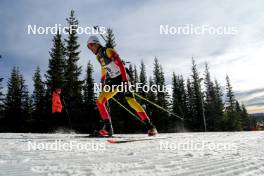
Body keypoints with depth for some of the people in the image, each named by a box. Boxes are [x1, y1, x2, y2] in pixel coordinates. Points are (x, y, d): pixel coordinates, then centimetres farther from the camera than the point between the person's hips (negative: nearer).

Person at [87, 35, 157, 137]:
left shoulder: (108, 51, -11)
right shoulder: (98, 56, 14)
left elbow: (120, 64, -20)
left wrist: (125, 80, -28)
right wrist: (103, 81, 24)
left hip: (121, 78, -8)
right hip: (112, 81, 8)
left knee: (131, 101, -22)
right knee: (99, 101, -3)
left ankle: (150, 126, -16)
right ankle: (107, 128, 1)